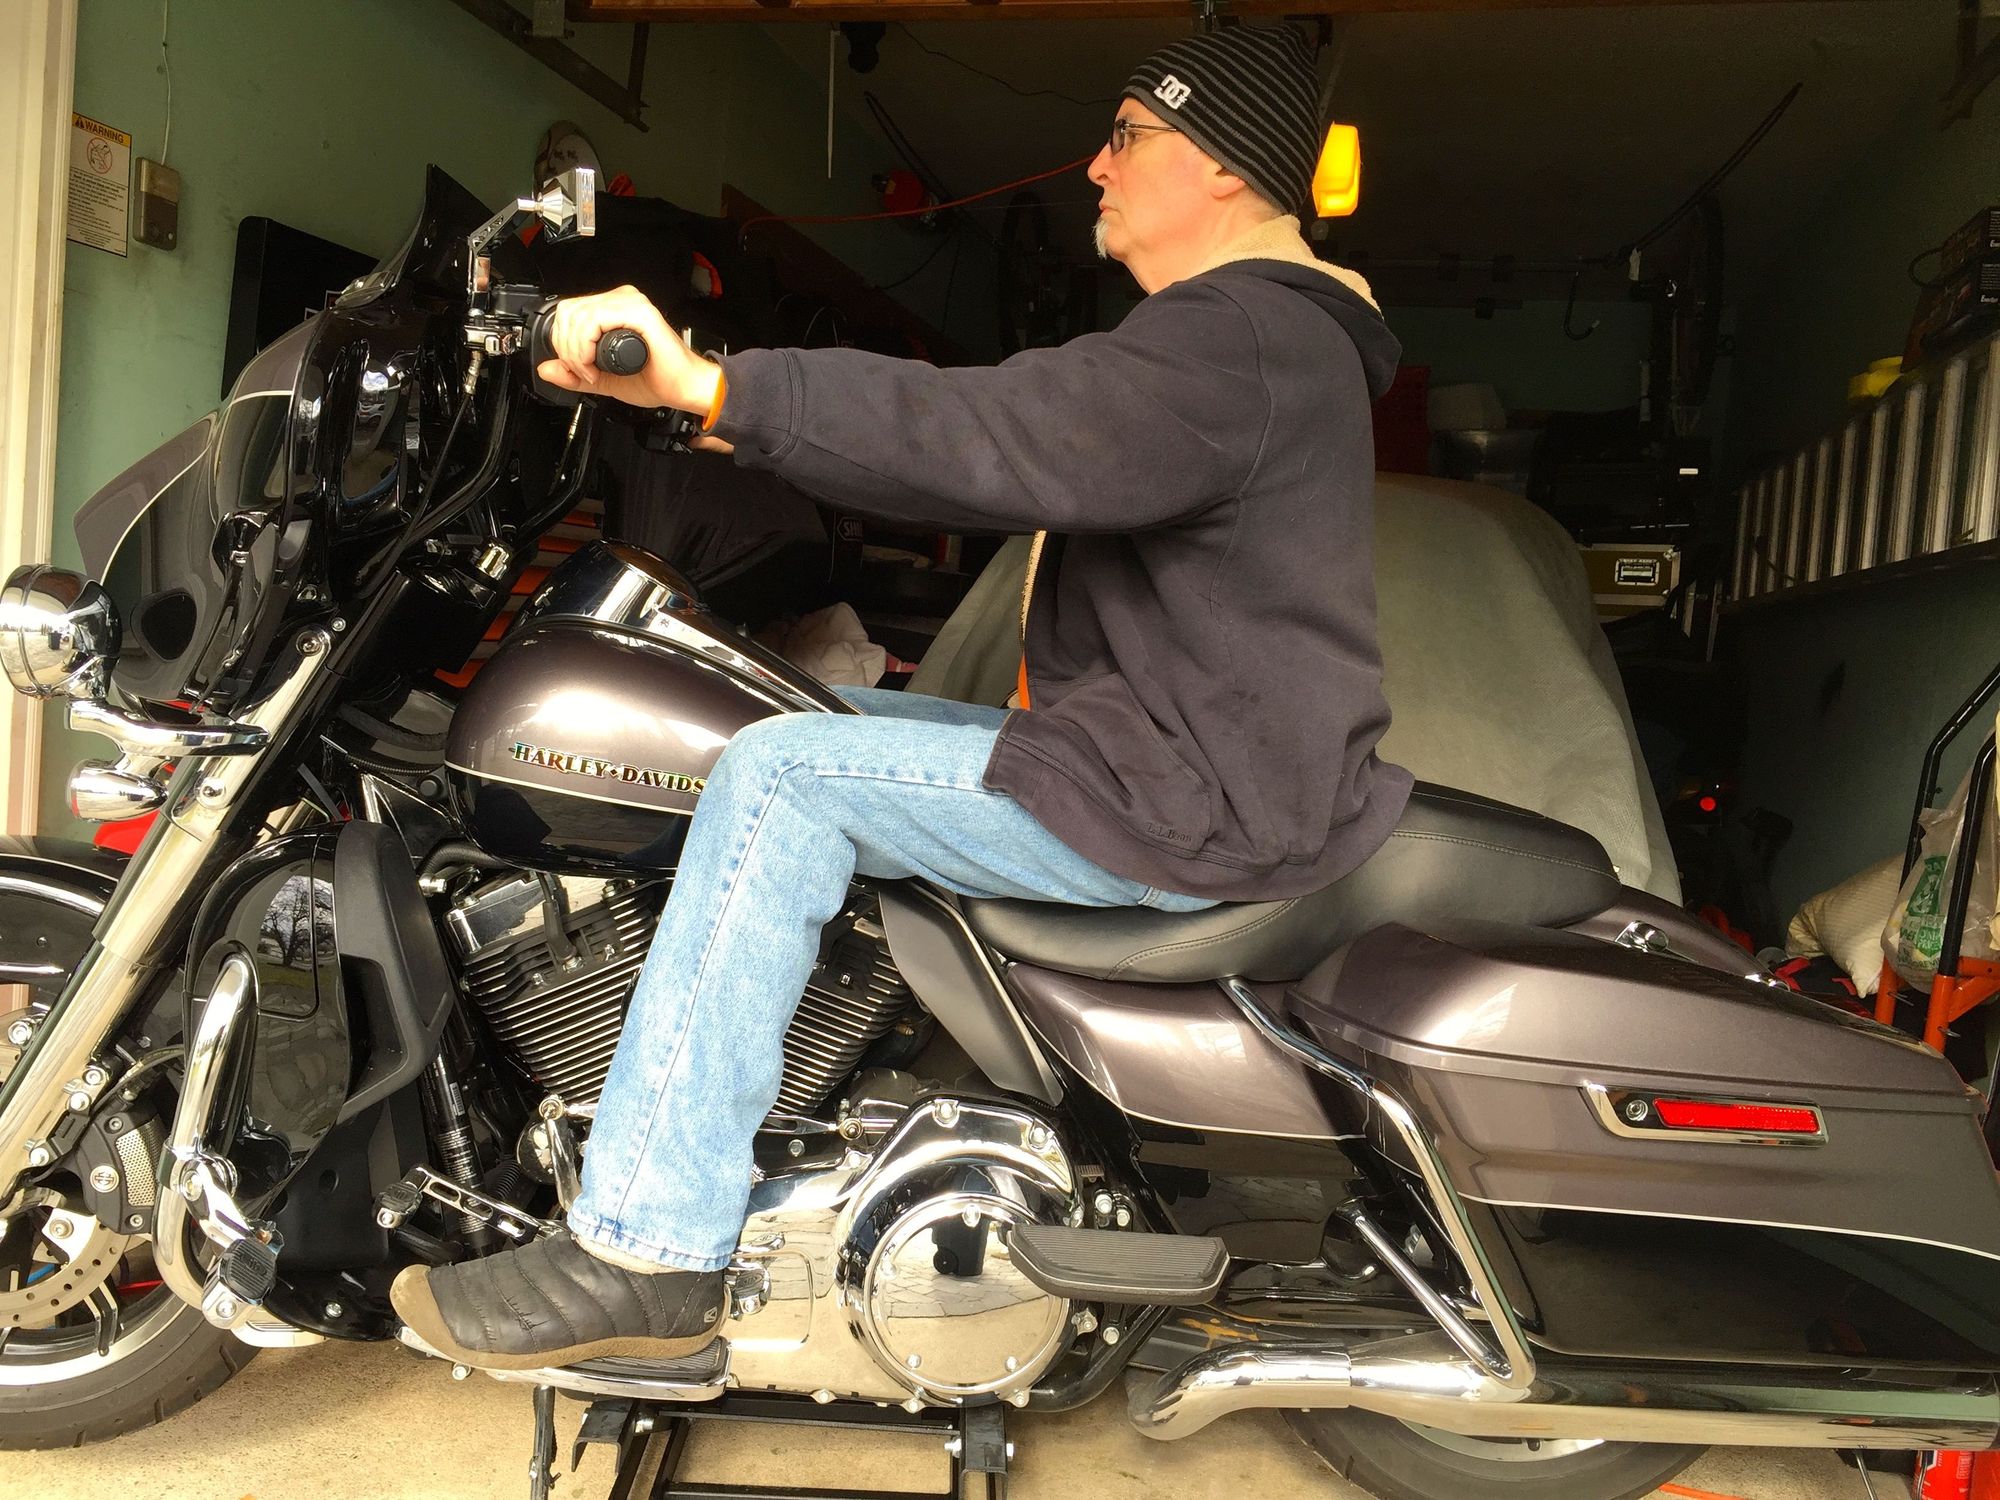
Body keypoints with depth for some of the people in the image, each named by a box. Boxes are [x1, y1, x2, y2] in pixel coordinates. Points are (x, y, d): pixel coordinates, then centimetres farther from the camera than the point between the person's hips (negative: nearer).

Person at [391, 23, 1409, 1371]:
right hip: (1186, 755, 11)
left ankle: (642, 1252, -14)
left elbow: (991, 438, -30)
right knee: (817, 722, 15)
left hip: (1195, 802, -11)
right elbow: (1019, 447, 17)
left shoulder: (1235, 339, -15)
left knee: (784, 778, -18)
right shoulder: (1268, 326, 19)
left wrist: (707, 385, -33)